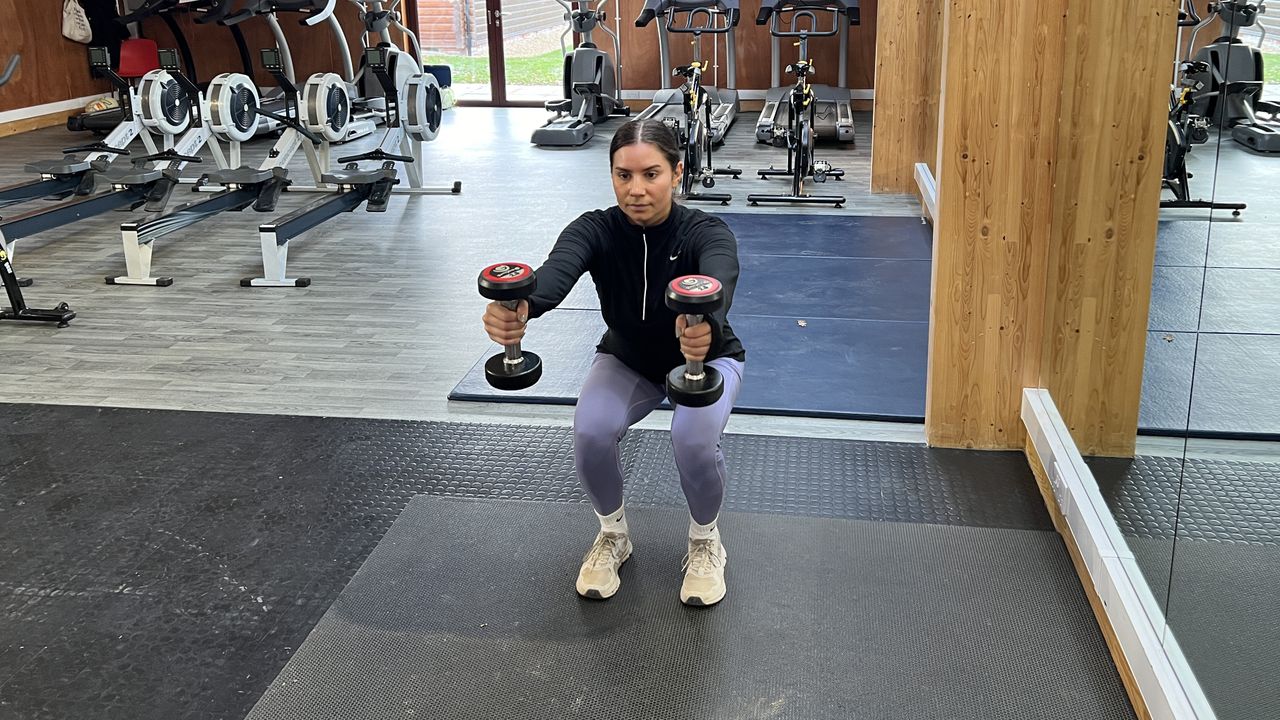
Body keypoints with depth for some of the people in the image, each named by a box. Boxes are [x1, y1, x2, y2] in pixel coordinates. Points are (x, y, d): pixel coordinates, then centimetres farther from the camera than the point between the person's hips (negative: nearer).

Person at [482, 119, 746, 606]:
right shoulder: (596, 230, -26)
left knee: (694, 439, -32)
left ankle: (705, 542, -2)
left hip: (706, 357, -2)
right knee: (591, 433, -28)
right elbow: (557, 270, -49)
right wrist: (518, 307, -73)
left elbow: (718, 282, -55)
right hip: (627, 359, 2)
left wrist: (705, 326, -79)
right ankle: (612, 536, 1)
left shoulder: (705, 232, -31)